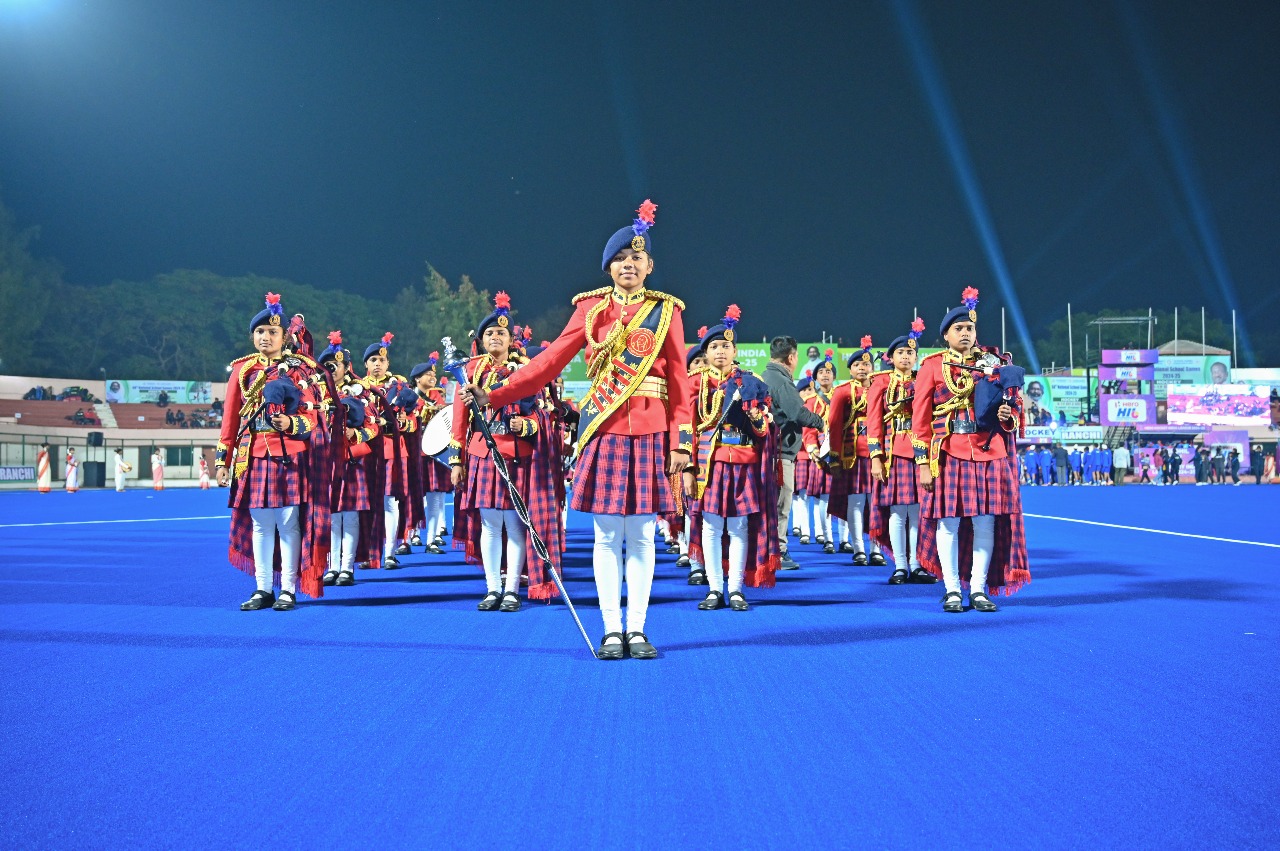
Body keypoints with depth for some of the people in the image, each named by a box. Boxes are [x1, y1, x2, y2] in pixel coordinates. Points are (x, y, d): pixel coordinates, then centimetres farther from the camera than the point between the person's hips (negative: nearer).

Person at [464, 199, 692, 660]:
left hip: (650, 433, 0)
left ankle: (637, 630, 10)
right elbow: (551, 360, 3)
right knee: (607, 534, 2)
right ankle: (612, 630, 8)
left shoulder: (666, 311, 5)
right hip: (603, 430, 0)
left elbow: (679, 382, 2)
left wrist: (681, 443, -5)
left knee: (641, 534, 3)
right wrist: (494, 394, -6)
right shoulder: (592, 307, 7)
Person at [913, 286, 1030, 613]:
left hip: (989, 453, 2)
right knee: (948, 521, -2)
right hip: (948, 454, -2)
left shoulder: (992, 363, 12)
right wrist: (923, 461, -6)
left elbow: (1012, 406, 16)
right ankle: (952, 590, 7)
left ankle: (979, 589, 9)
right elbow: (920, 417, 1)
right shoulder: (932, 366, 4)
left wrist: (1007, 416, -9)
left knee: (986, 522, 2)